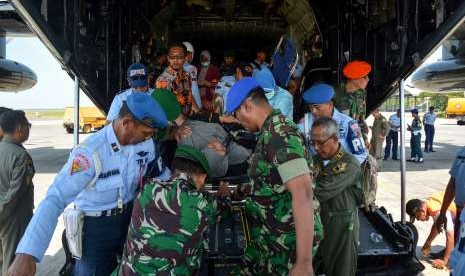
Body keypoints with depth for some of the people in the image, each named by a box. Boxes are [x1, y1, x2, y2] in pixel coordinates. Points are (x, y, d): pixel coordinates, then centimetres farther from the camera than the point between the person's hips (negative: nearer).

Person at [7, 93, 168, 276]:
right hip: (96, 225, -5)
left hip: (130, 217, 6)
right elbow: (55, 199, -37)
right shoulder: (90, 152, -30)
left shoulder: (146, 144, -14)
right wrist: (27, 253, -45)